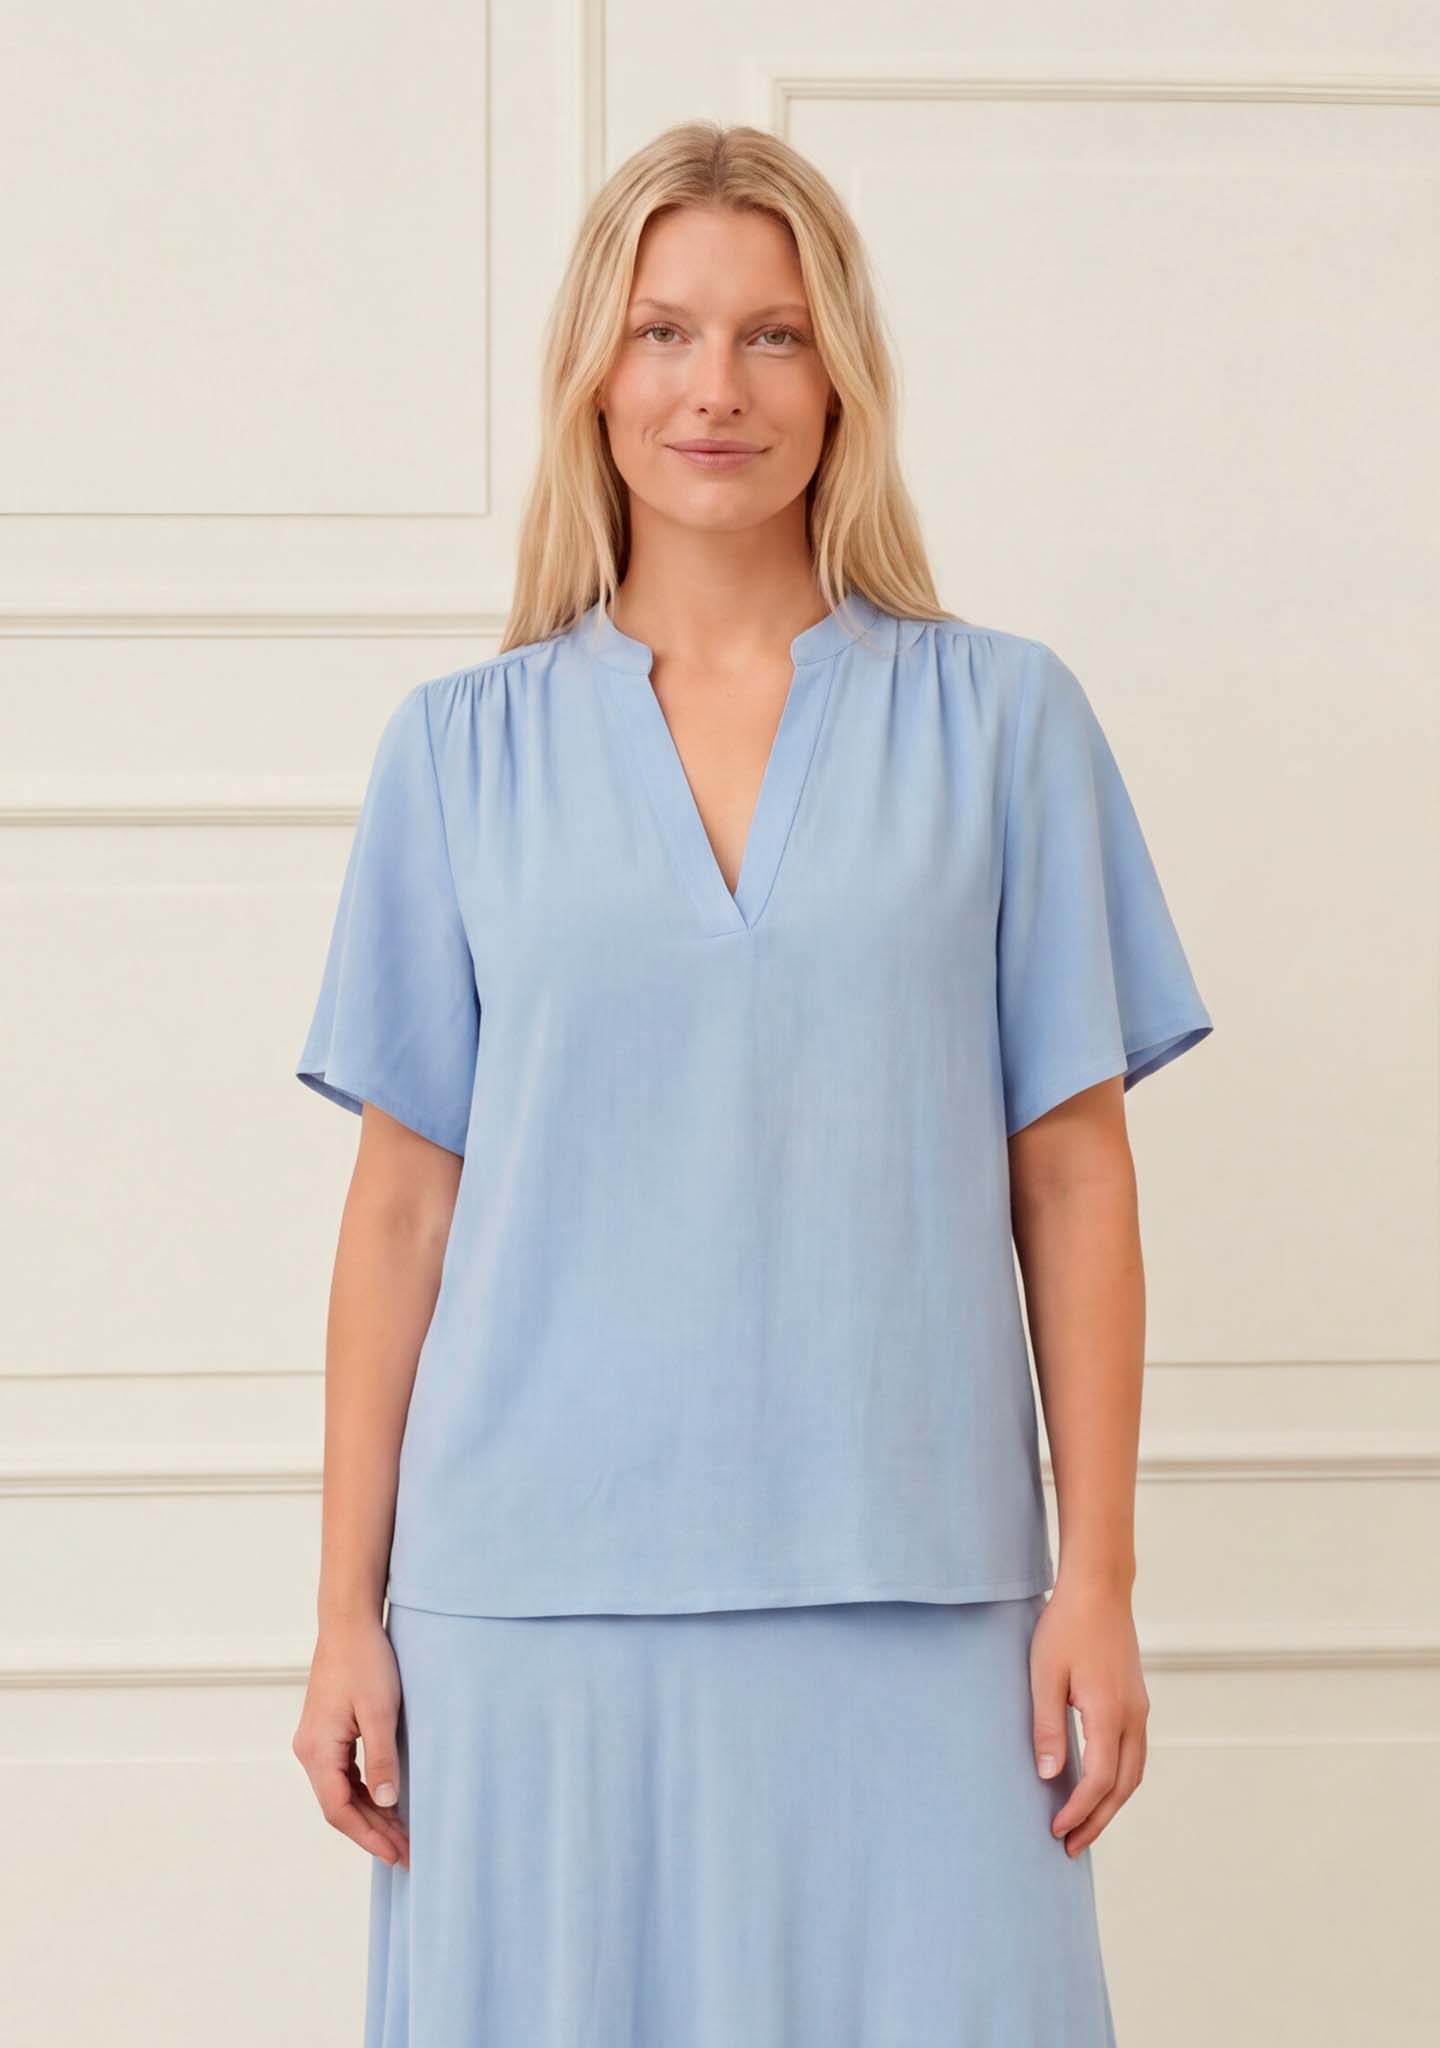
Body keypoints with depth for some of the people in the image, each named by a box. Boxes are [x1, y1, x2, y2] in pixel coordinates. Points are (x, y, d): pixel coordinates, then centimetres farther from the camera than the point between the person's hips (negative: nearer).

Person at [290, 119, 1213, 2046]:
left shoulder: (1002, 717, 5)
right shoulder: (461, 751, 7)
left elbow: (1071, 1170, 4)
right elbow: (404, 1200, 7)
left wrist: (1099, 1580, 0)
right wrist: (346, 1618, 4)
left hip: (905, 1595, 0)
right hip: (540, 1588, 1)